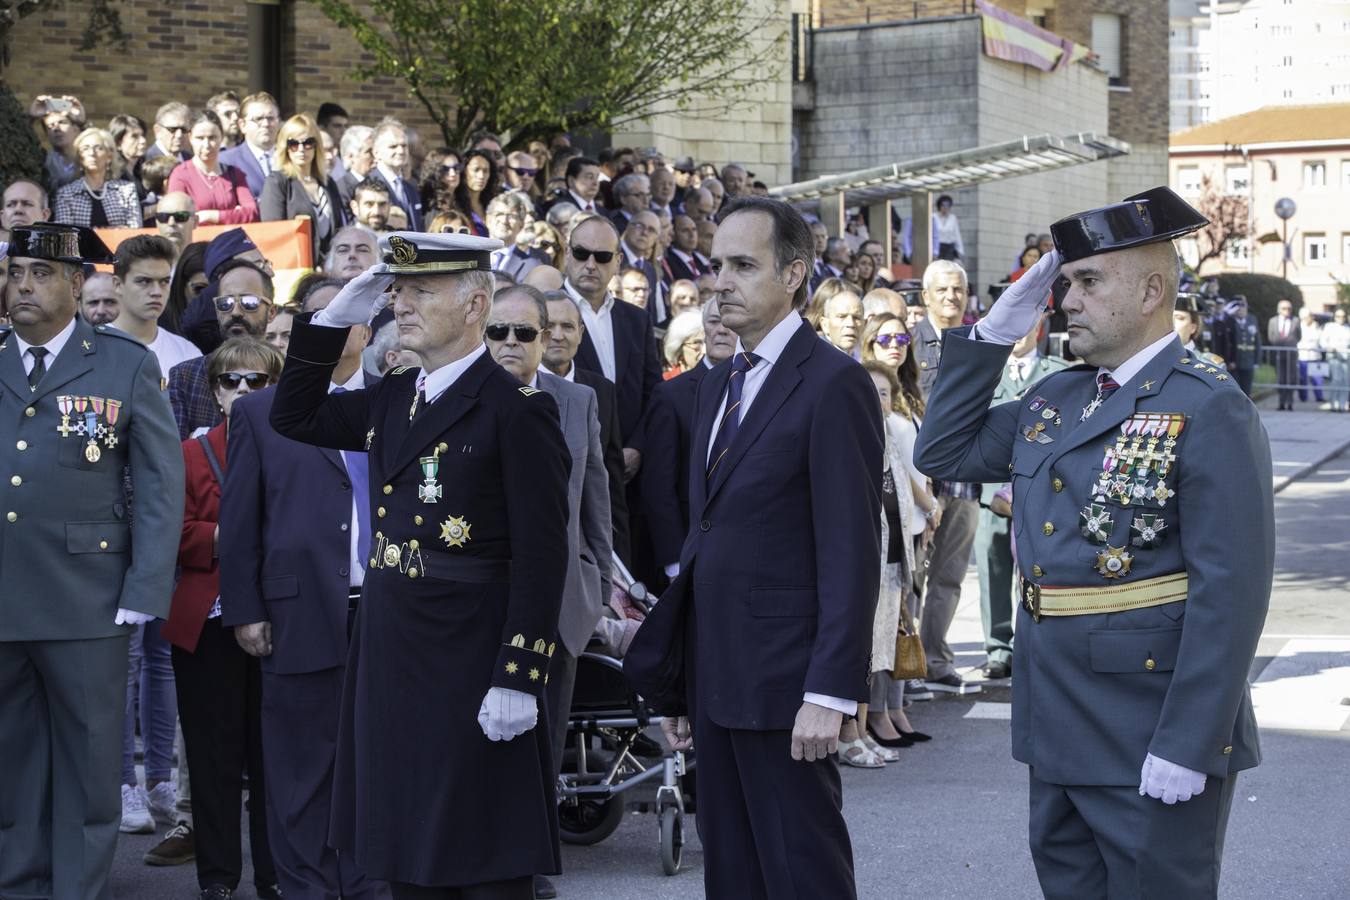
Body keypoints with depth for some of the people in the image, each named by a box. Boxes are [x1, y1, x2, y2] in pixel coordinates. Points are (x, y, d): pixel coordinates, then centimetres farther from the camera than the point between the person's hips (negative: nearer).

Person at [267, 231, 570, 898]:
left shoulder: (516, 409, -12)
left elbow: (541, 556, -15)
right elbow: (293, 418, 21)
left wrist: (518, 680, -20)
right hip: (389, 660, 8)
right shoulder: (391, 399, 11)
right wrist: (334, 319, 9)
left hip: (471, 667, -8)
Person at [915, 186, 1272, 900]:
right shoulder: (1054, 400, 11)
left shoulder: (1209, 411, -13)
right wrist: (993, 333, 7)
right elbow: (943, 453, 17)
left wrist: (1188, 747, -22)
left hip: (1154, 735, -8)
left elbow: (1231, 592, -18)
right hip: (1057, 728, 8)